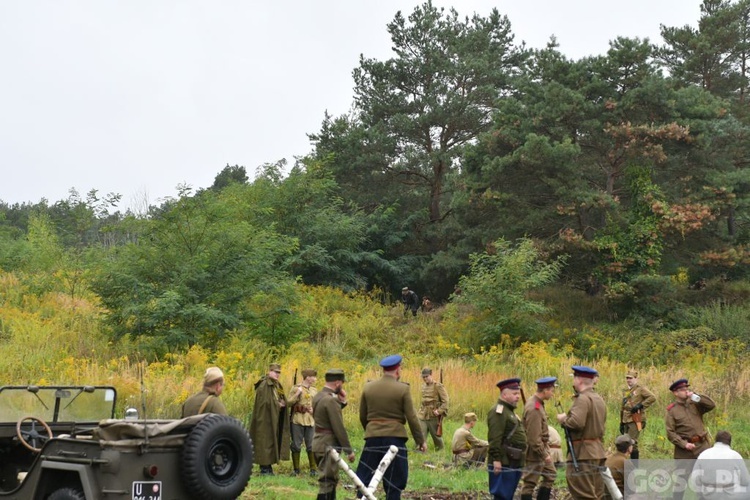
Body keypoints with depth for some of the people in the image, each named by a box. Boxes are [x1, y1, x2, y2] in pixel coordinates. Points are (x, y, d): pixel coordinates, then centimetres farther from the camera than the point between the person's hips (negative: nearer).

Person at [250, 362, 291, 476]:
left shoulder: (277, 385, 15)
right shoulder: (264, 385, -13)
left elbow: (282, 400, 17)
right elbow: (266, 402, -20)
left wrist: (282, 403, -3)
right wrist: (277, 404, -12)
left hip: (275, 420, 9)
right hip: (266, 419, -9)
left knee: (273, 440, 9)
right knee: (265, 442, -6)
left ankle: (268, 466, 15)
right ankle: (264, 468, -2)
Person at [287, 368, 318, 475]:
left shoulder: (314, 390, 12)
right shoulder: (296, 388, -2)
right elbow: (288, 403, -6)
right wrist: (297, 394, -18)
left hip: (310, 421, 3)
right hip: (297, 421, -3)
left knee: (311, 445, 3)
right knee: (296, 445, 4)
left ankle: (313, 469, 11)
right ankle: (296, 469, 15)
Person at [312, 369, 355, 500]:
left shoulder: (318, 397, 10)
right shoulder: (331, 400, -20)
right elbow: (339, 428, -20)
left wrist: (342, 402, 7)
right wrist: (349, 450, -14)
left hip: (319, 442, 10)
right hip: (328, 445, -10)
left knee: (332, 479, 20)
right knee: (327, 482, -5)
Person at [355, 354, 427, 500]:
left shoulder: (368, 387, 5)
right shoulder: (403, 389, -6)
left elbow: (362, 416, 12)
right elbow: (411, 418, -5)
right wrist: (420, 440, 4)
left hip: (372, 437, 3)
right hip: (395, 437, -3)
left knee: (365, 477, 9)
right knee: (394, 481, 5)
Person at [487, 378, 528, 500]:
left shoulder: (510, 411, 20)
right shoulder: (498, 412, -13)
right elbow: (494, 438, -22)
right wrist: (496, 459, -27)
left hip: (513, 463, 10)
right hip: (503, 463, -10)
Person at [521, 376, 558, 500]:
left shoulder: (537, 402, 4)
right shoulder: (534, 409, -27)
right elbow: (534, 438, -26)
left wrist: (547, 450, 17)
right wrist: (544, 455, -19)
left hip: (543, 447, 10)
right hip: (535, 451, -10)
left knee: (550, 475, 20)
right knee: (530, 483, 1)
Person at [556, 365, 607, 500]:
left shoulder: (582, 399, -15)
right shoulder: (599, 399, 15)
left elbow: (576, 422, -28)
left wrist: (563, 419, -8)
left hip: (582, 453, -9)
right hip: (598, 452, 9)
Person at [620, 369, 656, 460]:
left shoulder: (640, 389, -3)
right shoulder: (626, 392, 20)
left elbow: (652, 398, -15)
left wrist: (640, 405, -20)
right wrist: (621, 423, 22)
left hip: (636, 421, -8)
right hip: (626, 421, 8)